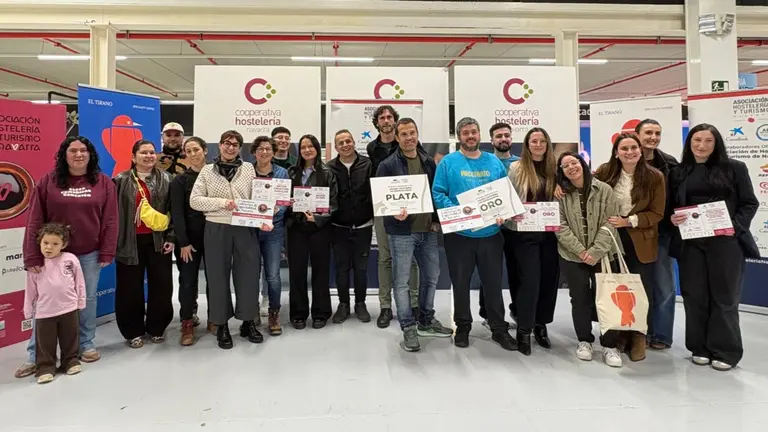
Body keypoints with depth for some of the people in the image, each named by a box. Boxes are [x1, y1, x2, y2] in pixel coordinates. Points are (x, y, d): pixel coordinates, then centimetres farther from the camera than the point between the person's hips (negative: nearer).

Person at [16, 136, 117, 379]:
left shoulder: (103, 183, 0)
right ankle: (35, 356, 15)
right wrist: (32, 256, -8)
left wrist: (107, 252, -6)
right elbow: (34, 221, -4)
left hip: (90, 254, 0)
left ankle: (87, 344, 24)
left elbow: (110, 220, -2)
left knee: (87, 299, 10)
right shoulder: (47, 182, -1)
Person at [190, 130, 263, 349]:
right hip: (216, 230, -1)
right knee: (218, 276, 7)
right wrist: (221, 202, -14)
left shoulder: (248, 168, 7)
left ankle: (248, 322, 23)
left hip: (246, 229, 1)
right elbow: (194, 200, -1)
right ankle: (221, 325, 21)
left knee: (248, 274, 7)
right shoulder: (207, 170, 4)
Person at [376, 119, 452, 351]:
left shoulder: (429, 162, 9)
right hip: (401, 231, -5)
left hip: (428, 229, 5)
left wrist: (437, 219, 6)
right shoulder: (387, 165, -5)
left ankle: (426, 321, 31)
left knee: (431, 276, 14)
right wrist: (394, 213, -25)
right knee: (402, 280, 1)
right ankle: (408, 328, 14)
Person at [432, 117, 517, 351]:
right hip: (459, 233, -2)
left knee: (493, 282, 10)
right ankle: (462, 327, 28)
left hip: (490, 233, 2)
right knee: (461, 283, 11)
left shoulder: (494, 162, 8)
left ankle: (499, 329, 25)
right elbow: (438, 193, -7)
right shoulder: (448, 162, -2)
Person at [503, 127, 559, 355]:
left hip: (550, 233, 5)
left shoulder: (553, 168, 10)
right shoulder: (516, 168, -2)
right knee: (530, 281, -6)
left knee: (549, 280, 8)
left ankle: (541, 325, 26)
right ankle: (523, 330, 9)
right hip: (525, 233, -4)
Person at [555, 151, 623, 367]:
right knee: (580, 299, 8)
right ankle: (584, 341, 24)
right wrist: (580, 251, -14)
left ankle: (609, 345, 13)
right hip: (572, 256, 1)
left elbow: (610, 223, -5)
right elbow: (560, 226, -6)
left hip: (601, 255, 0)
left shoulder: (604, 190, -1)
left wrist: (595, 252, -14)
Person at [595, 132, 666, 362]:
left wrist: (629, 221, -19)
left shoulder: (655, 176, -8)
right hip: (612, 239, 1)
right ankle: (620, 331, 28)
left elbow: (657, 213, -6)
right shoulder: (605, 172, -5)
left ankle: (639, 335, 24)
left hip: (640, 242, -1)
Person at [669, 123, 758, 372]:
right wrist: (672, 219, -10)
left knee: (724, 296, 4)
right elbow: (671, 207, 11)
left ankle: (725, 351, 17)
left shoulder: (734, 168, 3)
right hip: (691, 242, 2)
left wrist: (735, 226, -14)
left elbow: (750, 203, 1)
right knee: (694, 296, 7)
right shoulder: (678, 173, 9)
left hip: (726, 241, -2)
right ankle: (700, 348, 20)